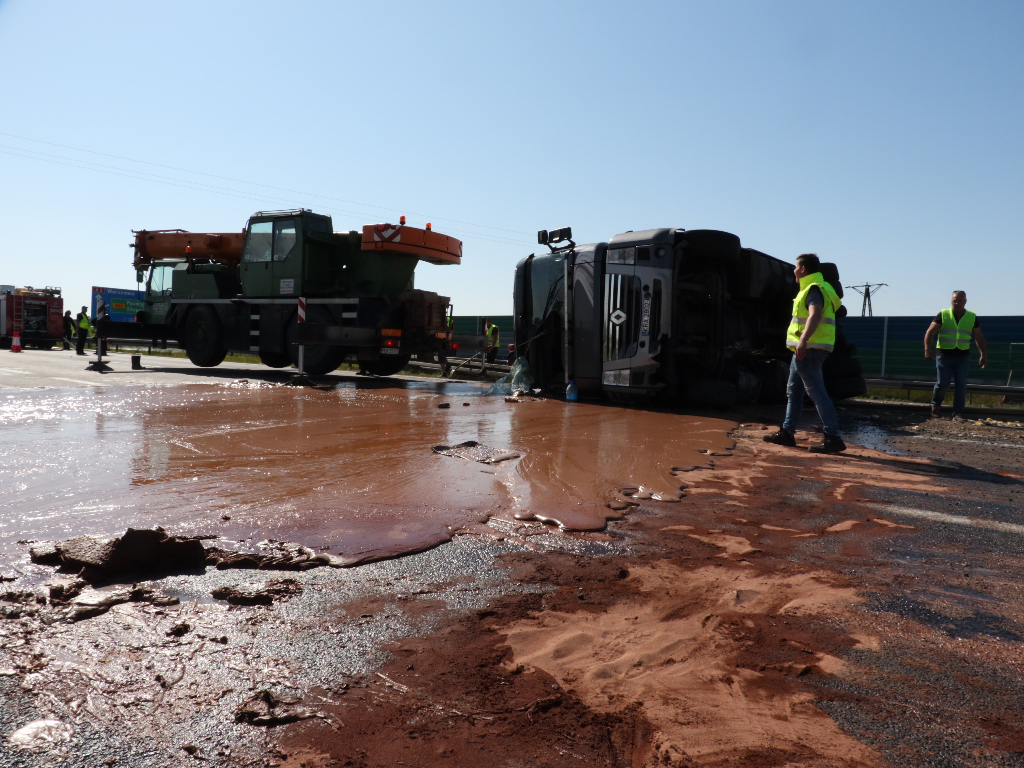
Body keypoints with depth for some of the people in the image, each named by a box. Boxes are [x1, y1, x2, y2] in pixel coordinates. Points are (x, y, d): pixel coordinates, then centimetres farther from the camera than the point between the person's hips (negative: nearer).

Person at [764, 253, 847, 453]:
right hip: (804, 349, 11)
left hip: (809, 349, -11)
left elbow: (815, 315, -30)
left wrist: (803, 340, -44)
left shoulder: (814, 289, -13)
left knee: (816, 392, -11)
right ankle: (787, 432, 21)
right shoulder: (820, 287, 20)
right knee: (793, 391, 15)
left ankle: (833, 438, -11)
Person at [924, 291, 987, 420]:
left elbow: (979, 337, 14)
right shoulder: (943, 315, 0)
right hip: (945, 355, -2)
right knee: (942, 383, -4)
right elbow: (930, 332, -3)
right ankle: (935, 405, 21)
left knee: (961, 385, -3)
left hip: (963, 356, 2)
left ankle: (958, 413, 2)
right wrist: (927, 348, -16)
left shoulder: (972, 317, 7)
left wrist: (983, 354, 9)